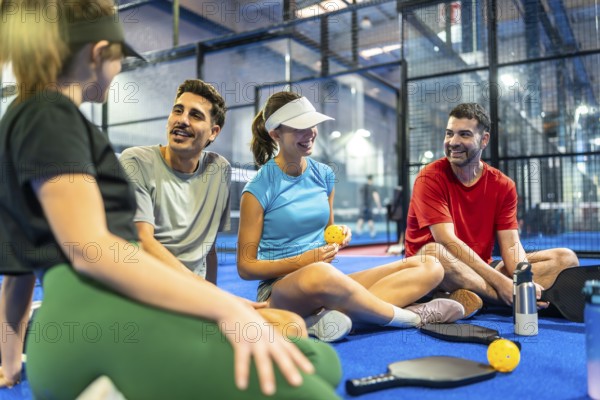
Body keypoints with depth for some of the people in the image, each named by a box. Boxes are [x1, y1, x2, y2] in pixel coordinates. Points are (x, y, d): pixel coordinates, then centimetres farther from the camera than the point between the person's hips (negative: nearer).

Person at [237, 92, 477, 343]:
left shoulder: (324, 175, 8)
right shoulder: (258, 190, -7)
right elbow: (246, 267, -5)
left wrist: (337, 236, -3)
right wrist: (302, 261, -16)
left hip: (329, 284, 6)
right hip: (280, 287, -6)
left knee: (429, 267, -8)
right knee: (320, 274, -44)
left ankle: (339, 314, -30)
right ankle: (413, 316, -19)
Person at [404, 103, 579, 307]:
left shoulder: (503, 185, 3)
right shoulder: (430, 178, -10)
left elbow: (511, 245, -3)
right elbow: (447, 241, -21)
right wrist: (500, 282, -27)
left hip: (482, 272, 5)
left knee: (566, 258, -7)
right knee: (433, 252, -39)